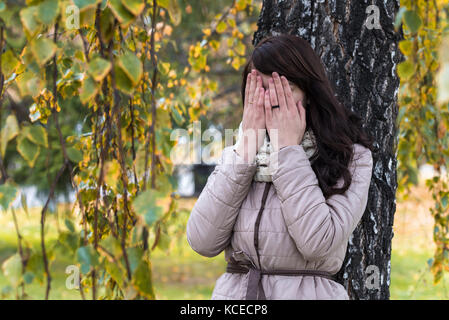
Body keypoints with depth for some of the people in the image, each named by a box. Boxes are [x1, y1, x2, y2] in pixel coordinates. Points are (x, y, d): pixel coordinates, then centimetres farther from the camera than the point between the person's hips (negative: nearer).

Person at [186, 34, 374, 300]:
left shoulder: (350, 157, -7)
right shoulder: (236, 154, 2)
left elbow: (319, 243, -21)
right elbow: (203, 241, -10)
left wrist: (288, 148, -15)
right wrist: (248, 146, -11)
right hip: (233, 291, 3)